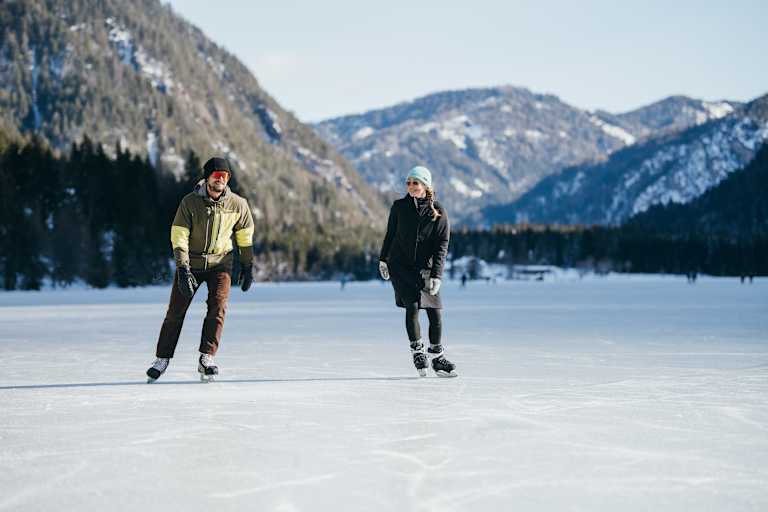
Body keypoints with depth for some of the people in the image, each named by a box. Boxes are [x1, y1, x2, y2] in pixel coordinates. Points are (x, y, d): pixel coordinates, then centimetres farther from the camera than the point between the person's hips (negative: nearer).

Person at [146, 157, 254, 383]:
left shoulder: (237, 204, -7)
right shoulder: (190, 202, -13)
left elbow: (245, 236, 7)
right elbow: (178, 236, -15)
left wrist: (247, 266, 8)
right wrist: (182, 269, -23)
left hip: (219, 262, 1)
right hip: (190, 262, -1)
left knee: (218, 307, -17)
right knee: (176, 311, -2)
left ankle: (206, 358, -12)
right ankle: (162, 359, 10)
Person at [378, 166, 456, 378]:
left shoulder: (438, 212, -2)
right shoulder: (399, 207, 1)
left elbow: (442, 246, -6)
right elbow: (390, 234, 13)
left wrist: (436, 276, -13)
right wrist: (383, 260, 14)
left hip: (425, 268, 1)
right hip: (400, 265, 0)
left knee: (434, 311, -3)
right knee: (412, 307, -13)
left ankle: (436, 355, 12)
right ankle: (417, 351, 3)